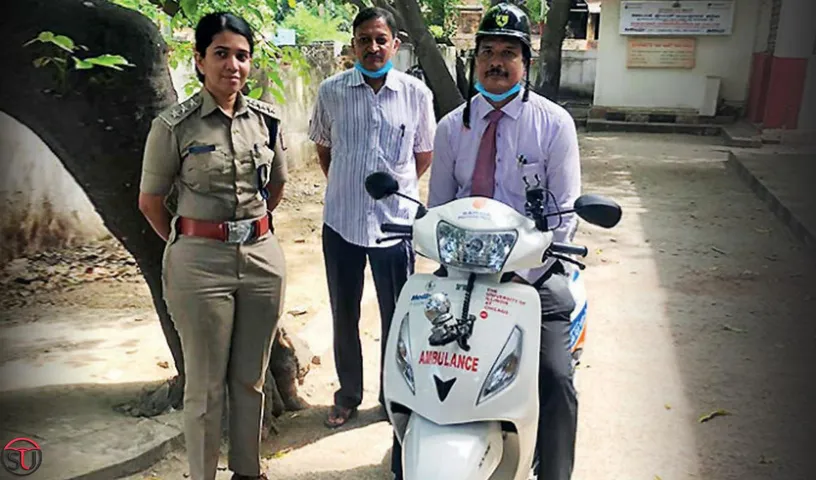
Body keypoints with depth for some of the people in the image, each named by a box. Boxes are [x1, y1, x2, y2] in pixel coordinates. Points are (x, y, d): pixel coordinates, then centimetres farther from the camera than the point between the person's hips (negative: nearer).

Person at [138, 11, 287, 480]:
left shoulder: (267, 119, 3)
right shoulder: (174, 124, -8)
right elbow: (150, 201, 1)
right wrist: (186, 243, 8)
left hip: (263, 256, 4)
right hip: (200, 264, -4)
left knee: (251, 378, 16)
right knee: (206, 384, 8)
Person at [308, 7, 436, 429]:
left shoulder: (416, 94, -4)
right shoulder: (331, 91, -2)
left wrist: (395, 187, 7)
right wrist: (344, 187, 12)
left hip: (396, 222, -1)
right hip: (341, 221, 1)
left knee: (397, 316, 10)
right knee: (343, 315, 14)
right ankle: (348, 393, 34)